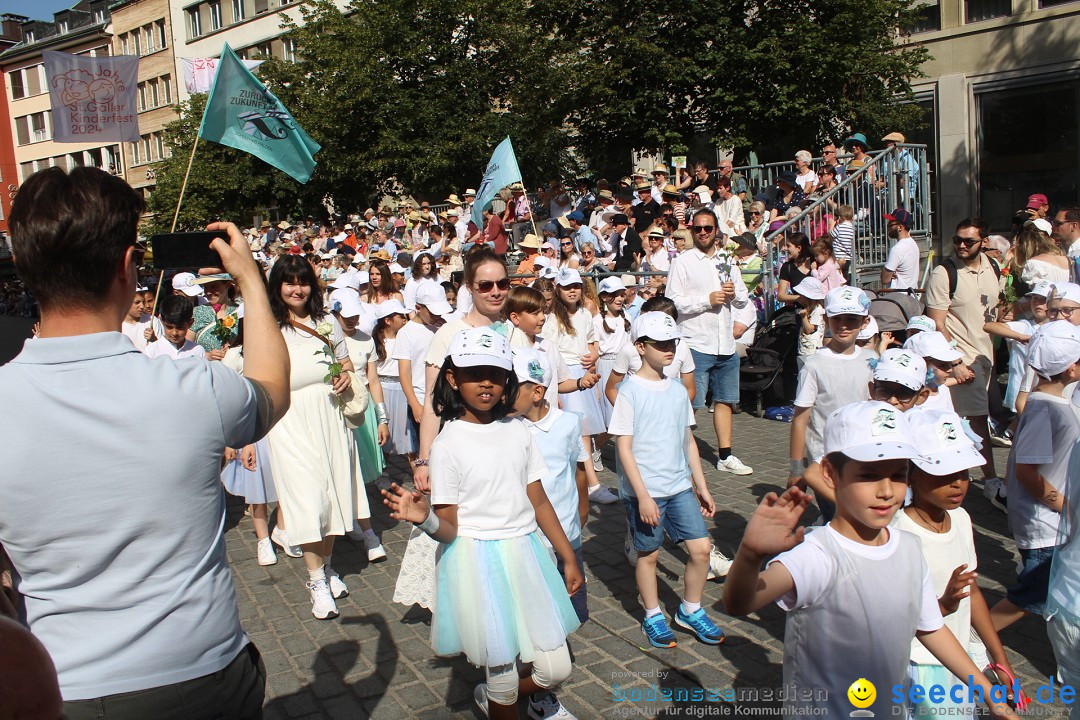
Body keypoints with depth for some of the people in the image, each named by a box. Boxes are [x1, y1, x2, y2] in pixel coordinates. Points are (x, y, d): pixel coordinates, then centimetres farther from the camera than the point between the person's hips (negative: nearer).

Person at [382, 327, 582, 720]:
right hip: (479, 562, -5)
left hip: (527, 552, 5)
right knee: (503, 674, 6)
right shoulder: (448, 445, -12)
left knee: (556, 670, 10)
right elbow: (448, 528, -11)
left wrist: (569, 558, 12)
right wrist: (423, 518, -33)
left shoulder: (518, 431, 2)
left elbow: (539, 502, 9)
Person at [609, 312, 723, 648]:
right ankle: (653, 617, 29)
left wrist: (702, 487, 13)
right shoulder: (630, 391, -11)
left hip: (680, 486, 5)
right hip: (644, 491, -5)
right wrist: (642, 496, -17)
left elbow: (688, 440, 13)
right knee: (648, 553, 8)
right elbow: (624, 448, -13)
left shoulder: (678, 390, 7)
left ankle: (690, 610, 26)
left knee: (701, 548, 3)